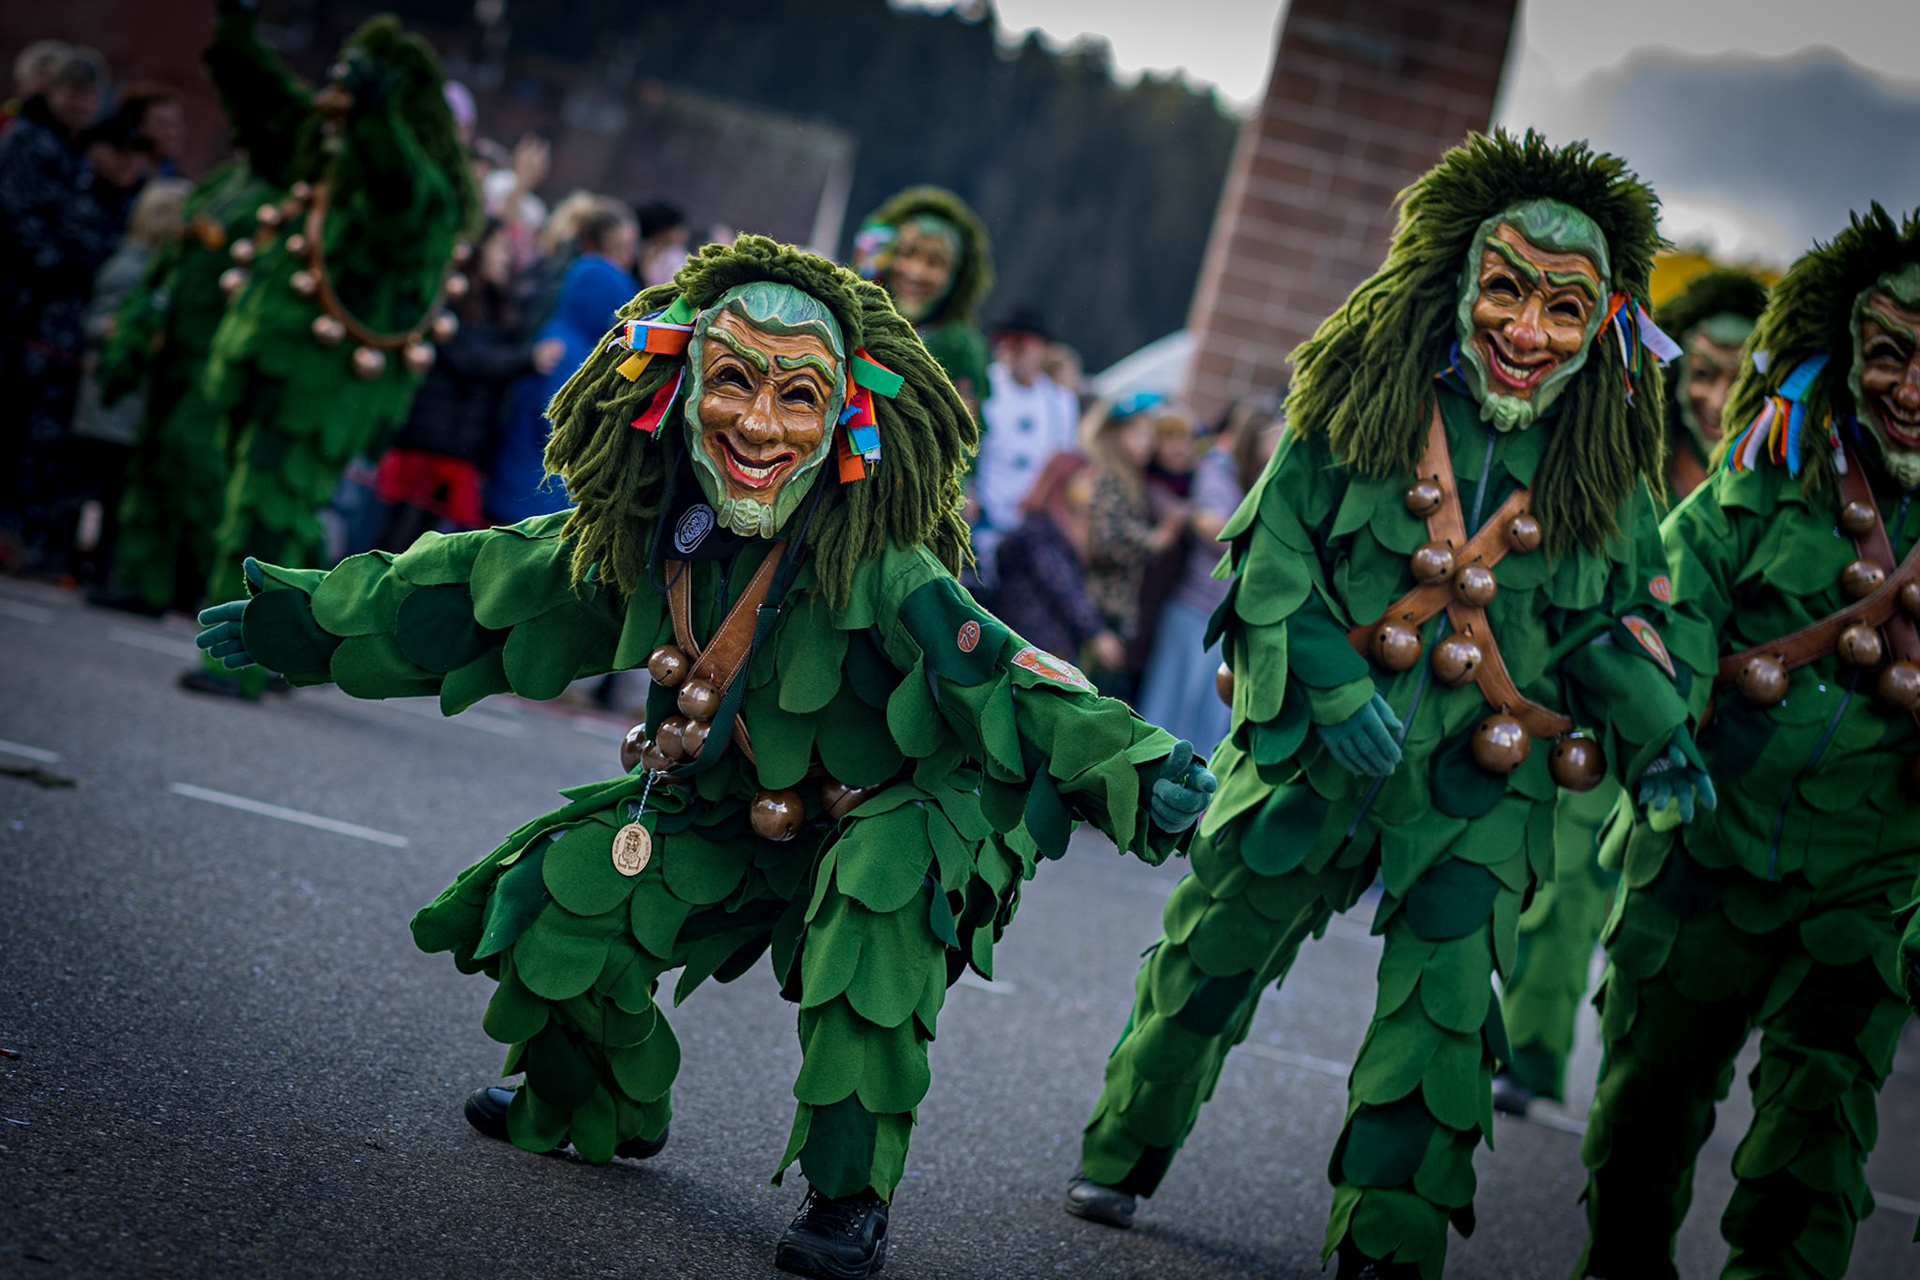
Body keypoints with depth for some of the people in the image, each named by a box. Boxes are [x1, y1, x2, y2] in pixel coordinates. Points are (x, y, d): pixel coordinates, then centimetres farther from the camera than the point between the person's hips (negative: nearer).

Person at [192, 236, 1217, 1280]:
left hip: (905, 815, -5)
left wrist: (1135, 767, -51)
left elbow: (999, 678, -36)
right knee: (556, 900, -4)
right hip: (730, 820, 5)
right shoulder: (646, 540, -13)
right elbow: (477, 593, -1)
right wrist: (293, 618, 5)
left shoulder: (877, 568, -30)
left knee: (877, 894, -36)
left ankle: (851, 1193, -22)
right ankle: (601, 1111, 27)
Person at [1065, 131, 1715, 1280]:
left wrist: (1659, 737, -5)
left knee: (1443, 1016, -8)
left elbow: (1623, 615, 11)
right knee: (1211, 960, 12)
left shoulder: (1603, 464, -1)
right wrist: (1337, 690, -16)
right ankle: (1124, 1154, 36)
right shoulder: (1360, 399, -6)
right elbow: (1270, 559, -5)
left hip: (1481, 789, 0)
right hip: (1317, 747, 0)